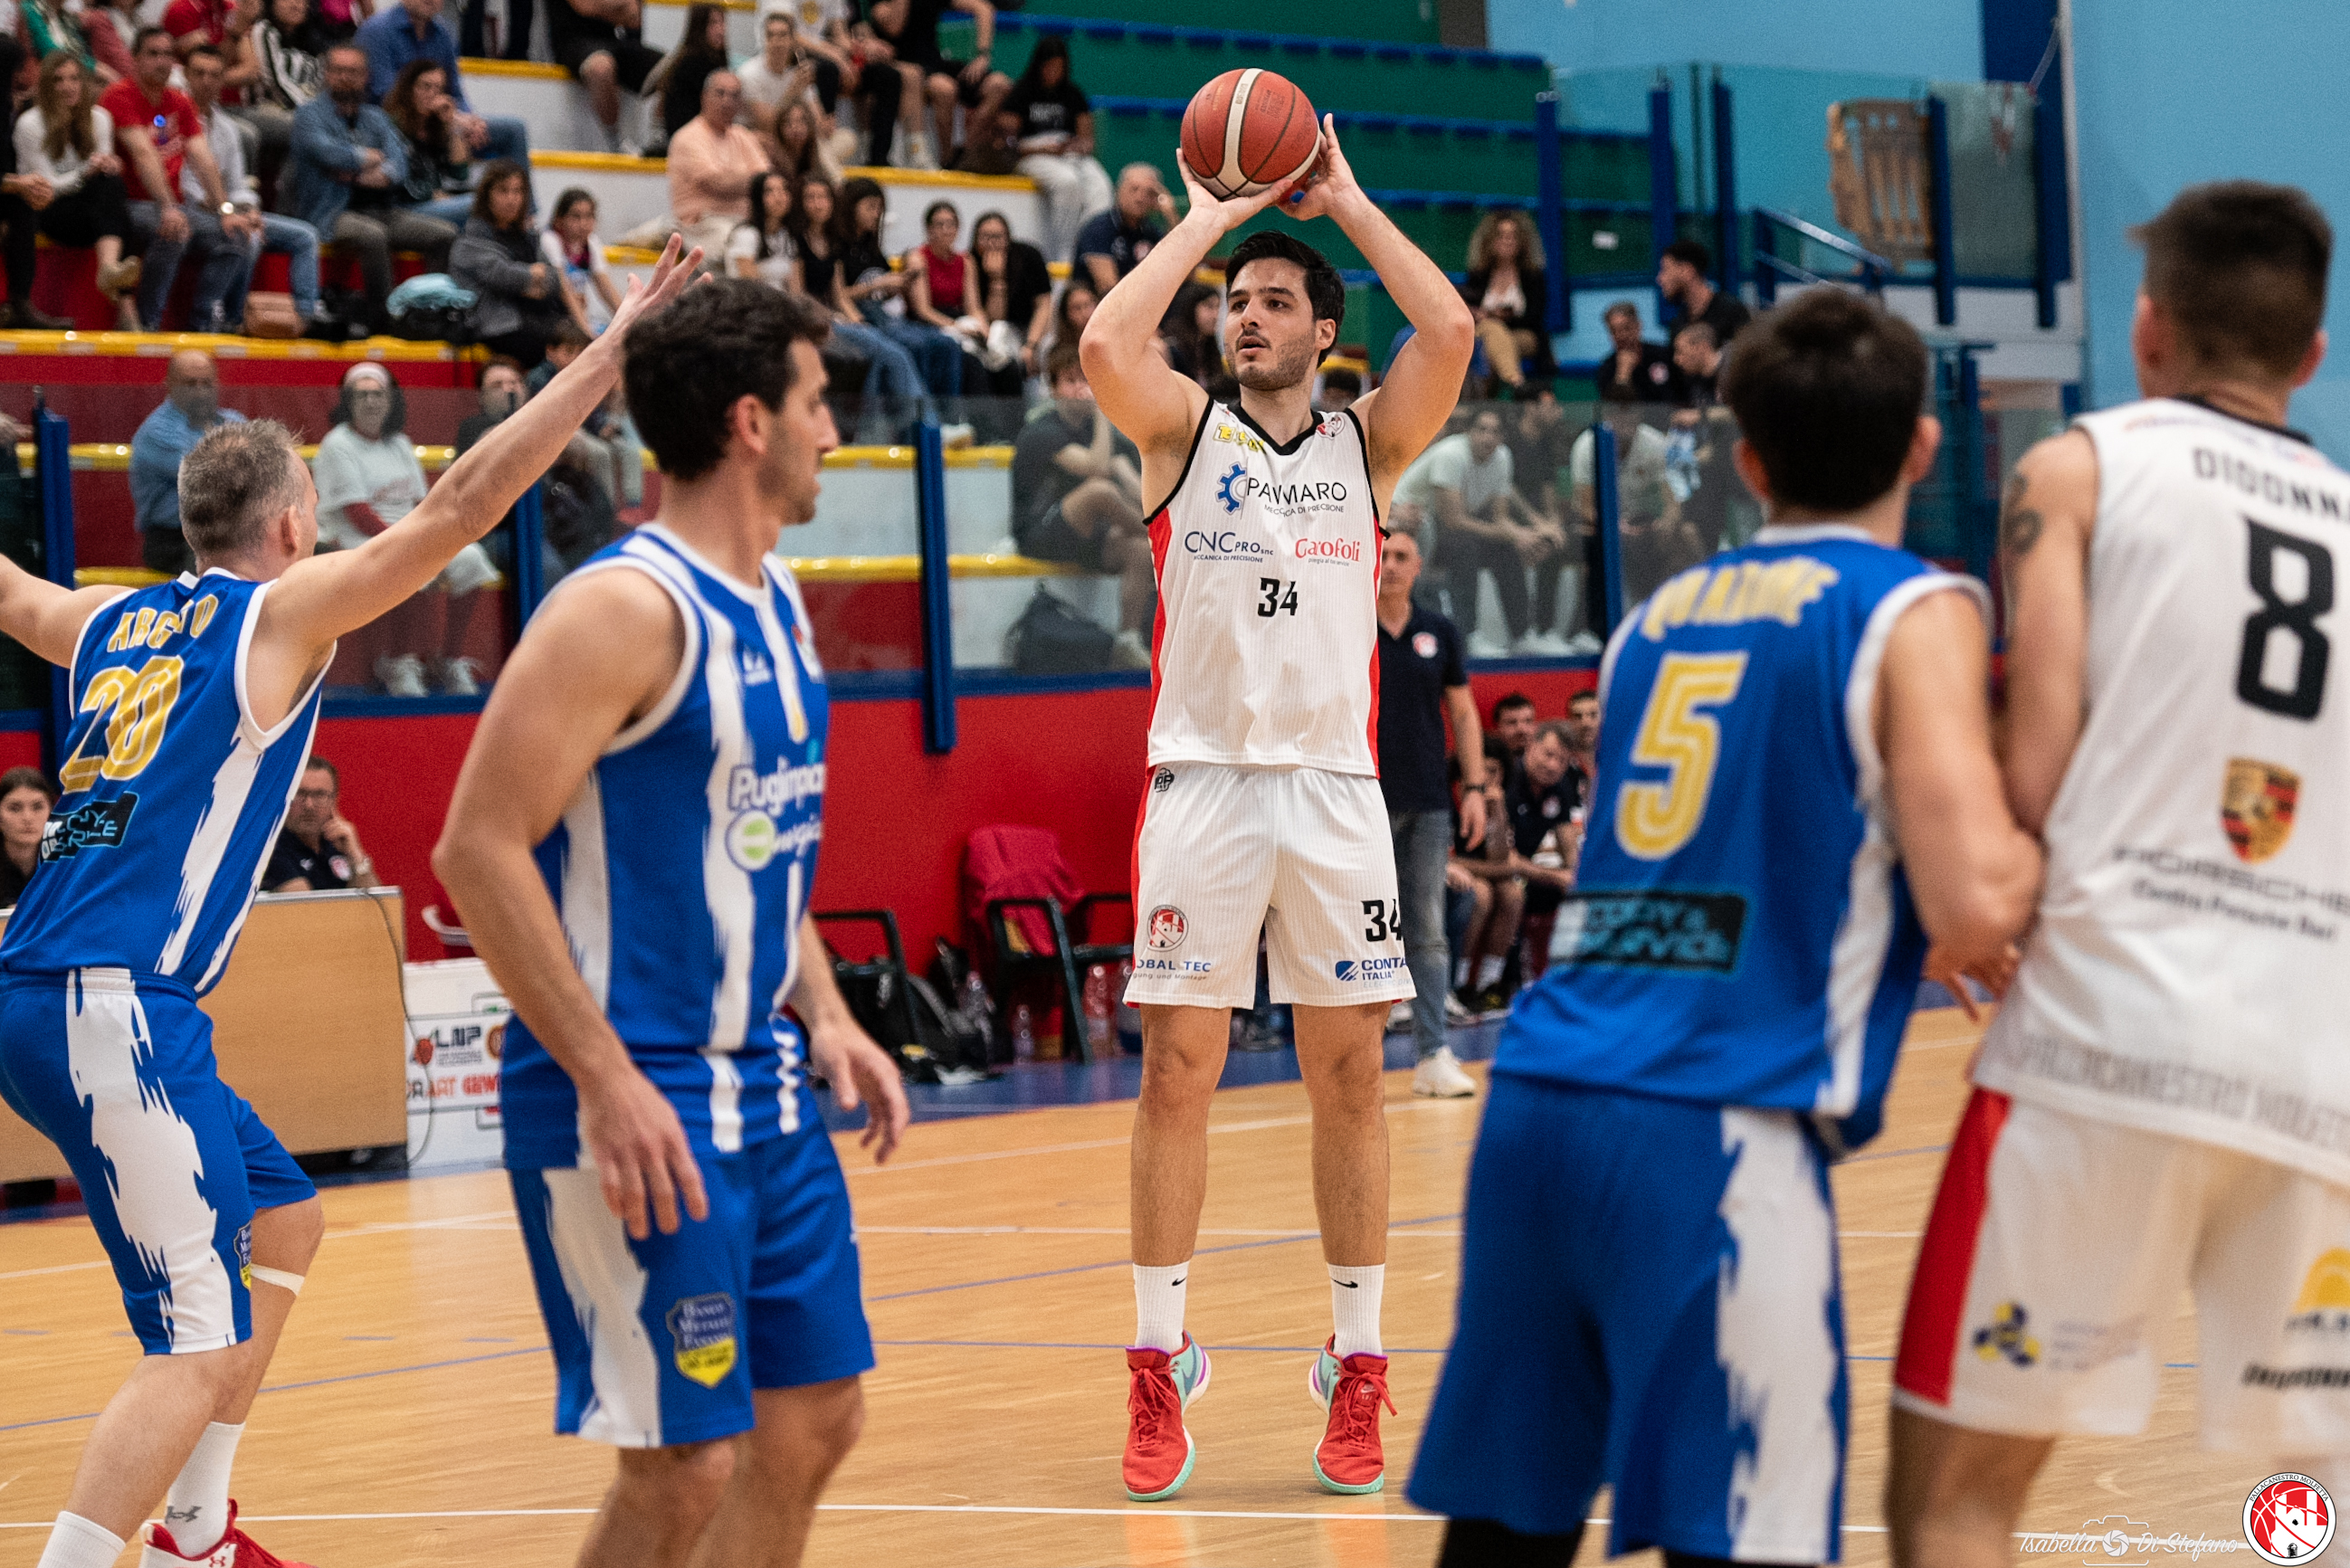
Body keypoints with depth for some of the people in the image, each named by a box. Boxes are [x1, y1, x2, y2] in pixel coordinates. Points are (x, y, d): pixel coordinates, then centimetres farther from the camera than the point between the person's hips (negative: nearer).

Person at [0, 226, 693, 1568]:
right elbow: (462, 506, -7)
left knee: (284, 1224, 25)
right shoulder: (280, 613, -1)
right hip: (114, 1004, -9)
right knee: (204, 1346, -12)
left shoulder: (112, 624, 18)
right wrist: (608, 357, -4)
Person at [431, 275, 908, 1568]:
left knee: (815, 1419, 12)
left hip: (764, 1089, 9)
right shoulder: (625, 608, -17)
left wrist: (822, 1015, 11)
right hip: (635, 1100, -9)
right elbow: (479, 848, -21)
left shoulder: (774, 599, 12)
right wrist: (609, 1080, -23)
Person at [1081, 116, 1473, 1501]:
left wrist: (1343, 199, -2)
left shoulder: (1369, 444, 8)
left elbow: (1452, 332, -9)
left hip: (1334, 786, 1)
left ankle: (1356, 1367, 9)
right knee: (1176, 1075, -1)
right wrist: (1215, 211, -6)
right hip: (1203, 777, -1)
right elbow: (1105, 343, -14)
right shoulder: (1187, 430, 6)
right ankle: (1160, 1367, 5)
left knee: (1349, 1079, 3)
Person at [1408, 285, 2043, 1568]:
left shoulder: (1662, 616, 20)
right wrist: (2053, 852, 9)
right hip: (1712, 1130, -7)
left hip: (1536, 1099, 7)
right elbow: (1976, 908, -12)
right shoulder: (1911, 612, 0)